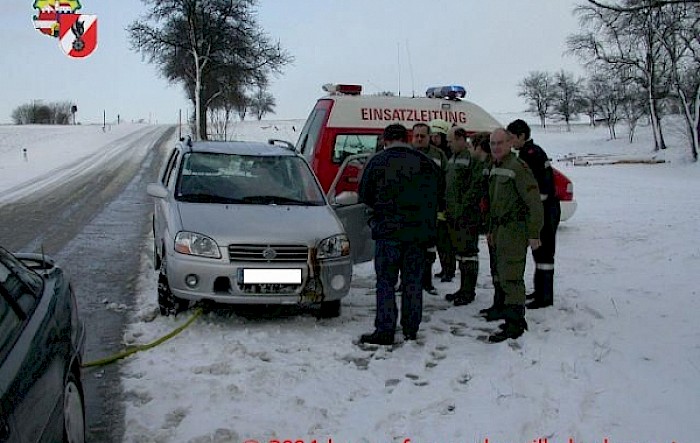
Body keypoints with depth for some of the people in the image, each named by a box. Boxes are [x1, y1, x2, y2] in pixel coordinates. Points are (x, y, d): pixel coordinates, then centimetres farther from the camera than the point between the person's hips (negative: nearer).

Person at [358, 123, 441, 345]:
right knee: (413, 281, 11)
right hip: (418, 233, 4)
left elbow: (364, 195, 2)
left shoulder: (377, 162, -6)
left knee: (386, 282, 1)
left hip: (387, 230, -4)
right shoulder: (427, 163, 6)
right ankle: (411, 330, 18)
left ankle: (384, 331, 1)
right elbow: (436, 197, 13)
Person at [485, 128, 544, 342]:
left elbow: (534, 202, -17)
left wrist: (534, 234, -18)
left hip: (515, 231, -10)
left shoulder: (518, 167, -14)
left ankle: (514, 324, -5)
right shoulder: (495, 168, 16)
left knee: (511, 278, -10)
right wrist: (491, 230, 23)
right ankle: (517, 320, 23)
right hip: (501, 231, 10)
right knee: (504, 275, 14)